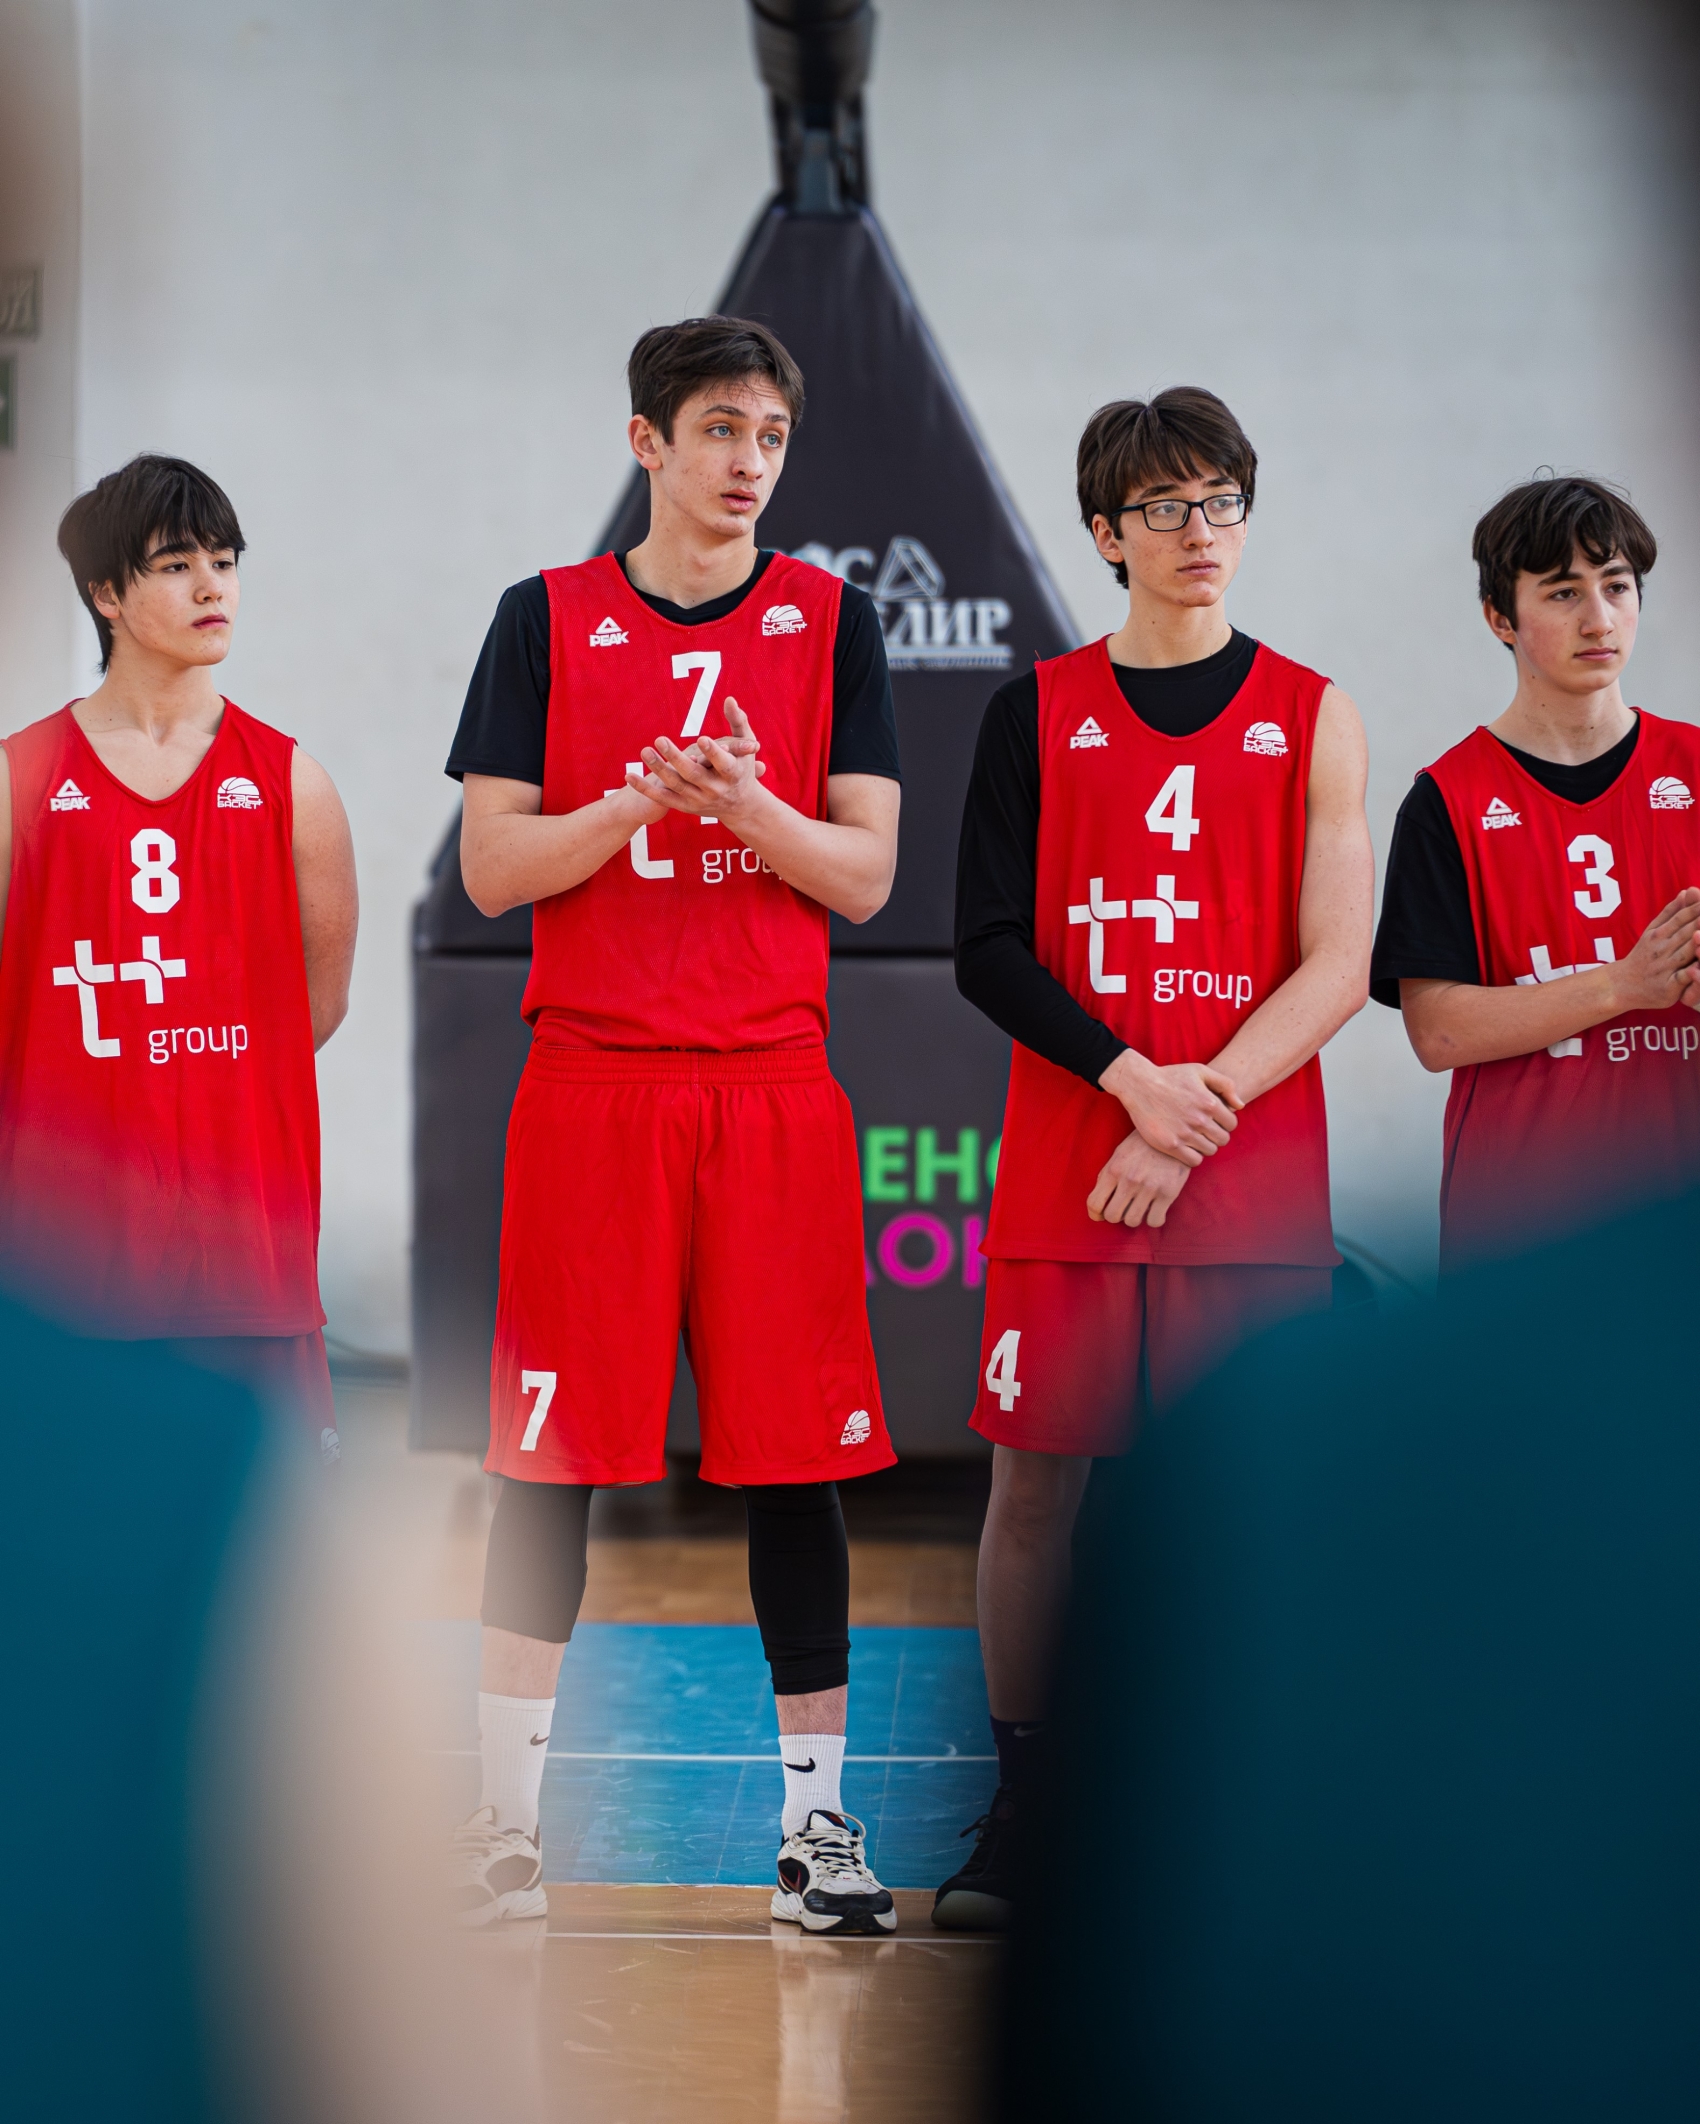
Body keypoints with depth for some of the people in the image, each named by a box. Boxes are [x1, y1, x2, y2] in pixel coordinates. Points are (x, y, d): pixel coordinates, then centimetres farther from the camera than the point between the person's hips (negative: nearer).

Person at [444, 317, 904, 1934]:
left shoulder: (828, 620, 8)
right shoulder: (548, 618, 5)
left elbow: (865, 877, 3)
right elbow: (492, 868, 0)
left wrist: (742, 803, -15)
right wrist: (644, 796, -16)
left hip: (774, 1089, 1)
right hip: (589, 1087, -1)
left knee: (795, 1464, 1)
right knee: (550, 1458, 1)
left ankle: (813, 1818, 10)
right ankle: (508, 1817, 11)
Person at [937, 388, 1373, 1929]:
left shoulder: (1312, 719, 6)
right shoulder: (1039, 711, 7)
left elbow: (1337, 972, -1)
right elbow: (989, 950, 2)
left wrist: (1199, 1112, -11)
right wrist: (1137, 1080, -12)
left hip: (1254, 1174, -1)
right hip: (1064, 1167, 1)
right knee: (1036, 1475, 1)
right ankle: (1018, 1815, 12)